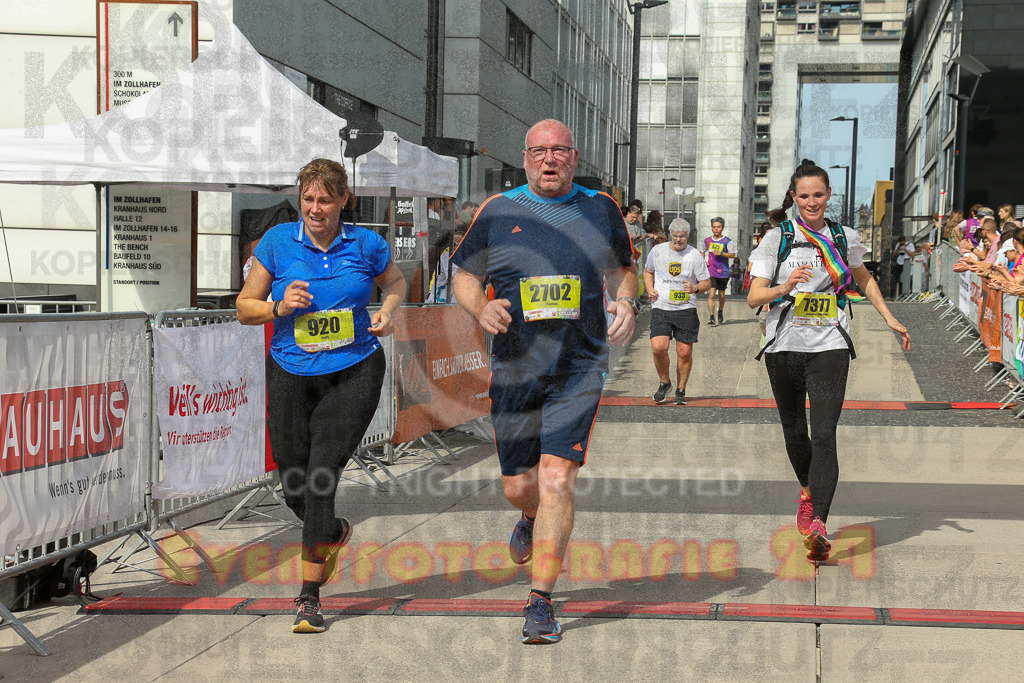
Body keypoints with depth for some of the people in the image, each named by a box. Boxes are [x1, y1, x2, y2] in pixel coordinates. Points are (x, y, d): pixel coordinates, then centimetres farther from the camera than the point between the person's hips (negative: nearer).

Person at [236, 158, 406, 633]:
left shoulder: (367, 245, -1)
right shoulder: (277, 242, 0)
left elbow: (395, 282, 20)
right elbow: (244, 308, 5)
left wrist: (388, 311, -1)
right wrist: (279, 308, -14)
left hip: (353, 373, -2)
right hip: (291, 375, 2)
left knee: (321, 477, -12)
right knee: (293, 483, 4)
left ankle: (309, 597, -4)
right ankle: (335, 532, 41)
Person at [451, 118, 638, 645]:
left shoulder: (600, 209, 7)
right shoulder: (496, 212, 4)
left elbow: (622, 271, 19)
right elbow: (464, 277, 11)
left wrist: (626, 304, -2)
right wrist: (482, 308, -11)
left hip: (579, 369, -1)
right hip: (514, 369, 1)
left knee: (556, 480, -14)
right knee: (518, 486, 8)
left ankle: (540, 602, -6)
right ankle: (533, 518, 47)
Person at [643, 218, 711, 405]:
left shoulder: (695, 255, -1)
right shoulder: (657, 251, 4)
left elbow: (707, 283, 4)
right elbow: (648, 271, 22)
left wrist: (695, 288, -17)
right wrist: (650, 290, 4)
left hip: (686, 309, 0)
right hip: (661, 307, 0)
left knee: (685, 352, 0)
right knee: (658, 347, -17)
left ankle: (681, 390, 19)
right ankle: (664, 382, 9)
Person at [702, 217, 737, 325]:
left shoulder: (727, 241, -3)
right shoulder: (707, 240, 7)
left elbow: (733, 255, -11)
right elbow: (702, 252, 25)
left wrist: (721, 253, -23)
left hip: (723, 271, -1)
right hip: (711, 271, 1)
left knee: (721, 295, 13)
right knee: (711, 294, -14)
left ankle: (720, 312, 37)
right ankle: (711, 317, -17)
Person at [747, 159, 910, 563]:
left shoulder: (844, 238, 7)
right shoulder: (777, 238, 2)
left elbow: (863, 279, 27)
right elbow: (753, 298, -4)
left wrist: (889, 318, 20)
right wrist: (784, 288, -23)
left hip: (829, 348, -1)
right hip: (784, 347, 1)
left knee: (824, 436, -15)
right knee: (794, 431, 14)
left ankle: (818, 527, -24)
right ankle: (808, 491, 44)